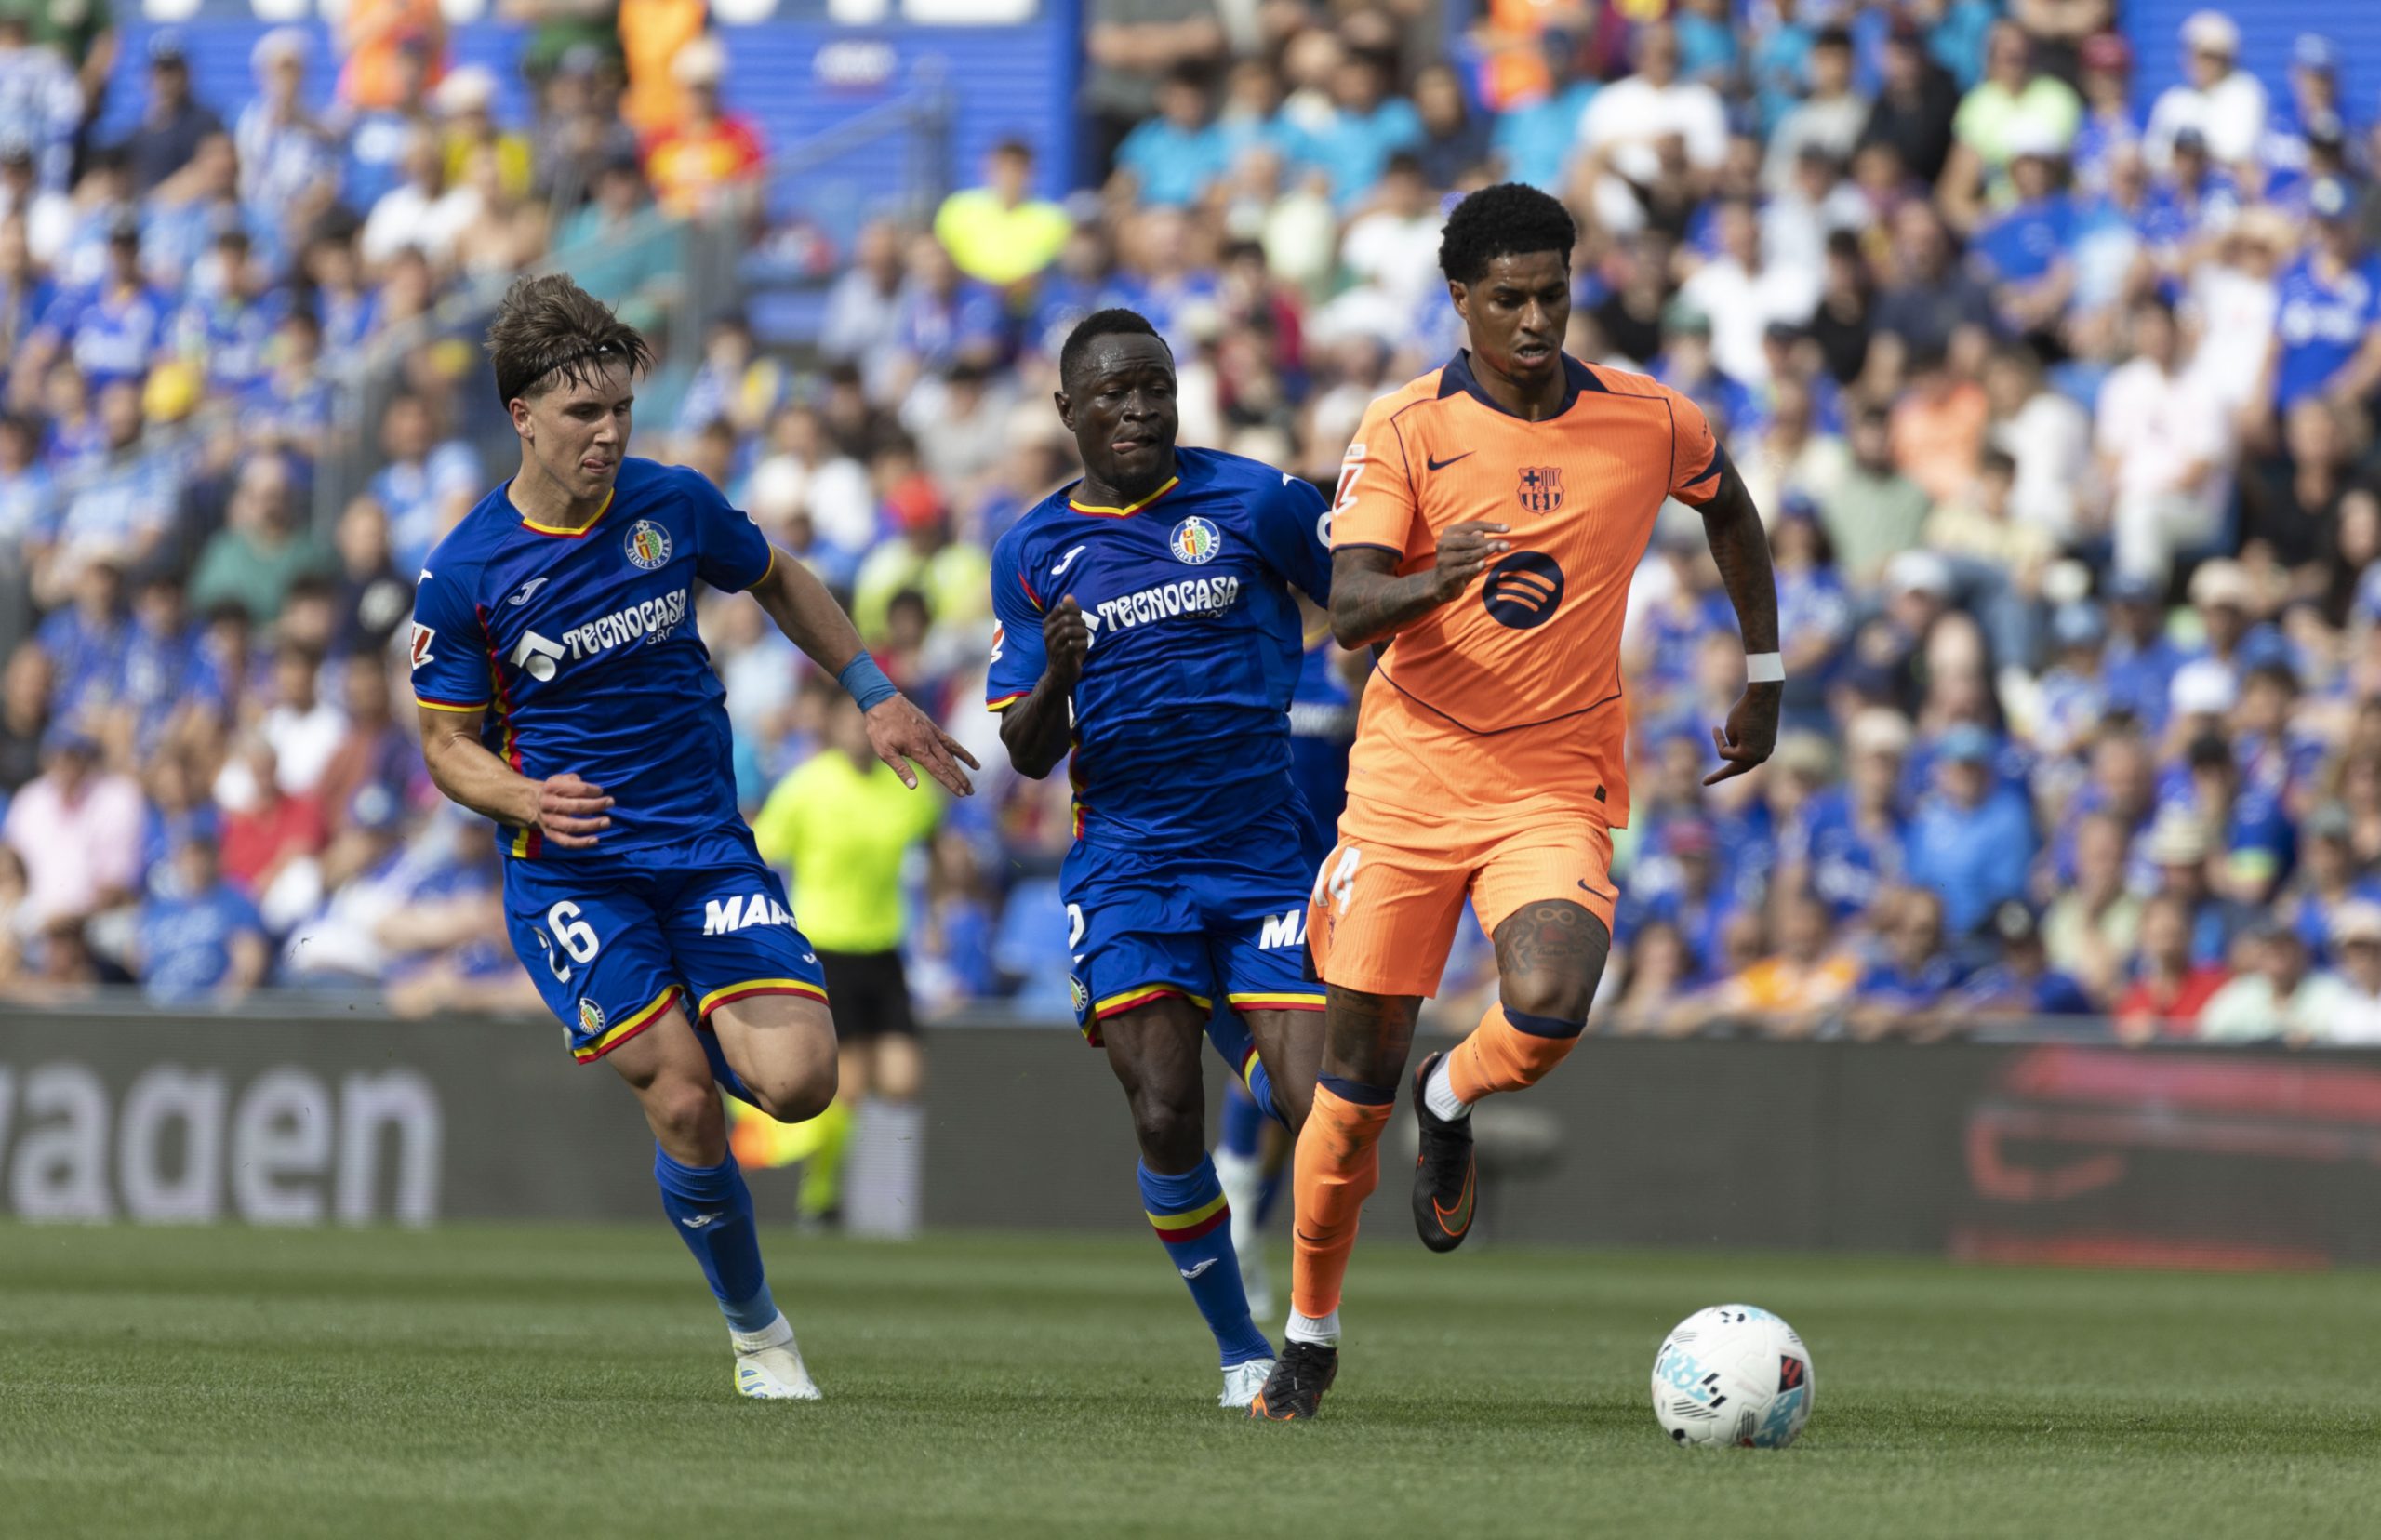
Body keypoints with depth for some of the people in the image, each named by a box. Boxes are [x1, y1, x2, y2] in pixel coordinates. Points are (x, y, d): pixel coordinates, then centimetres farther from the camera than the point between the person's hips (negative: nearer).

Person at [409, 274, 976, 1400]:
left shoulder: (674, 506, -1)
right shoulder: (463, 574, -9)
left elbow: (779, 584, 21)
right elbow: (448, 745, 0)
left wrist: (877, 696, 16)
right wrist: (529, 802, -20)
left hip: (706, 845, 3)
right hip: (570, 874, -2)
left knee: (796, 1083, -16)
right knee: (683, 1105, -16)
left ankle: (707, 1029, 21)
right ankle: (756, 1335, 5)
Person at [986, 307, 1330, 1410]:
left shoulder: (1254, 501, 0)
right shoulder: (1032, 553, 7)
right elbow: (1029, 754, 9)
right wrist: (1057, 675, -13)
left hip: (1266, 850, -1)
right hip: (1125, 859, 1)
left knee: (1316, 1114, -13)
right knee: (1165, 1121, -12)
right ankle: (1239, 1351, 8)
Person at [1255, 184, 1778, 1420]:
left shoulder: (1648, 424, -1)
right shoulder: (1404, 429, -6)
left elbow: (1730, 509, 21)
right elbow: (1348, 609, -16)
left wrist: (1764, 679, 21)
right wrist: (1429, 586, -37)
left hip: (1558, 784, 0)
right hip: (1409, 773, 0)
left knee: (1548, 1006, -27)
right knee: (1358, 1065, 4)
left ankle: (1452, 1103, 11)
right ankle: (1309, 1335, 22)